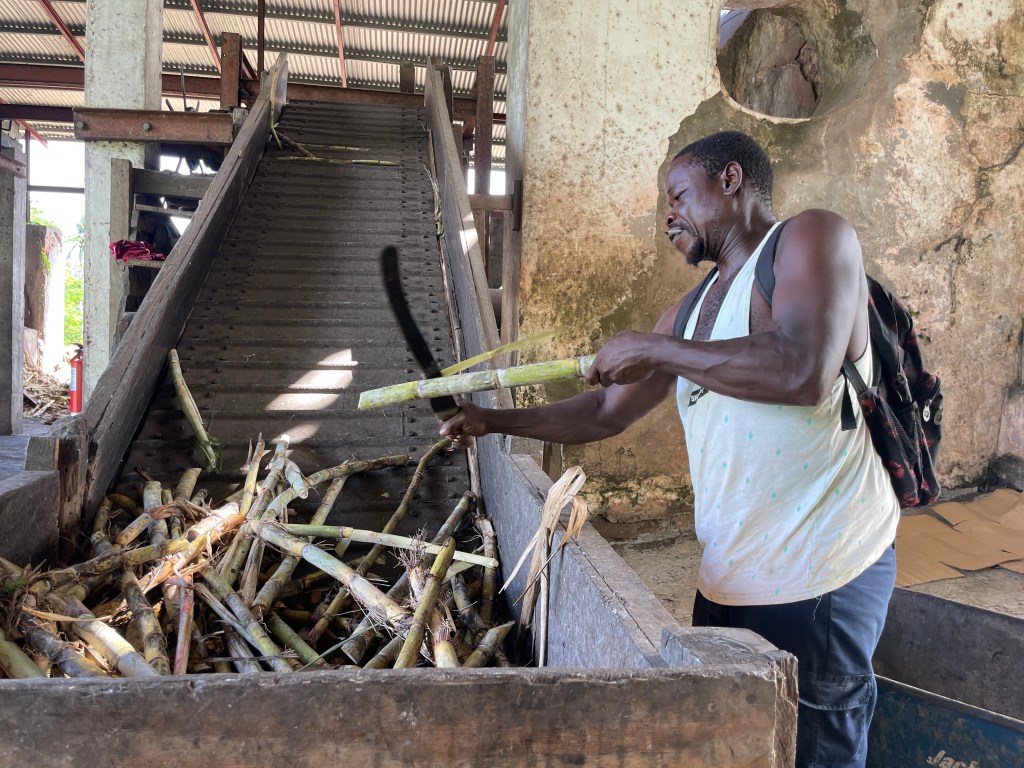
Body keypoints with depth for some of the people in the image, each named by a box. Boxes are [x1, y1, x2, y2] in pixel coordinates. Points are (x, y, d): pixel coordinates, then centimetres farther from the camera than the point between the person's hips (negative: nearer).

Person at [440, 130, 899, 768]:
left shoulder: (813, 237, -7)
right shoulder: (692, 311, 14)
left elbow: (804, 372, -26)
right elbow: (606, 413, 19)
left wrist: (655, 350, -17)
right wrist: (496, 421, 16)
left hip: (820, 575, -7)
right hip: (728, 577, 8)